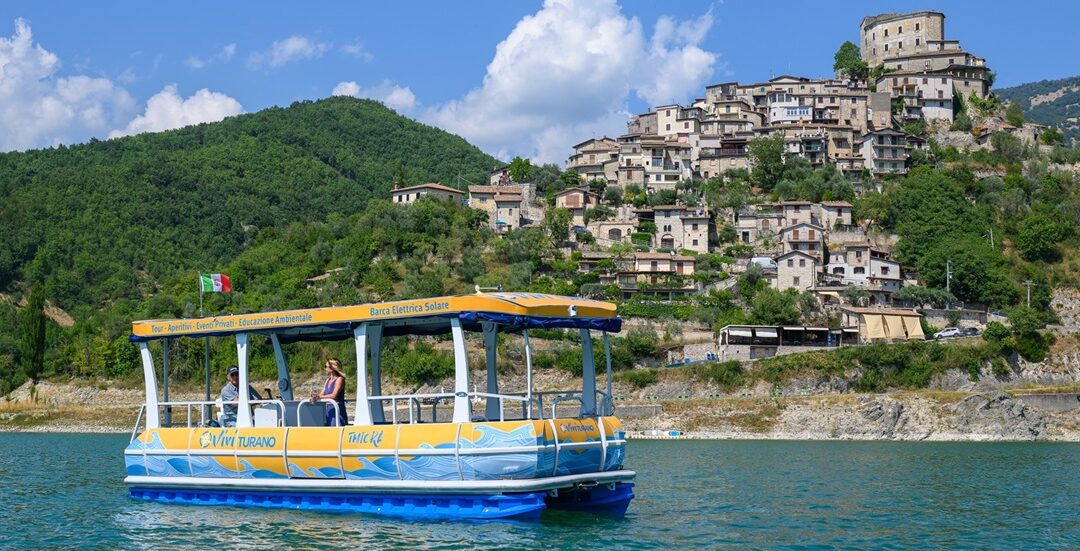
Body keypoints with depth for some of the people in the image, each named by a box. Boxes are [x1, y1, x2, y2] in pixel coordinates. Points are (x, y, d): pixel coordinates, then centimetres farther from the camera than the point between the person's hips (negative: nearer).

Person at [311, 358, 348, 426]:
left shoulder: (339, 379, -7)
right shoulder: (328, 380, 16)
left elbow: (334, 395, -16)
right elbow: (322, 394, 12)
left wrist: (319, 397, -19)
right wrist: (315, 396, -10)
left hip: (338, 410, -8)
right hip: (329, 411, 8)